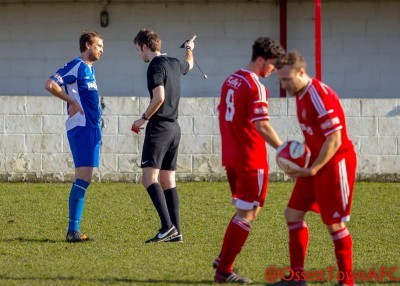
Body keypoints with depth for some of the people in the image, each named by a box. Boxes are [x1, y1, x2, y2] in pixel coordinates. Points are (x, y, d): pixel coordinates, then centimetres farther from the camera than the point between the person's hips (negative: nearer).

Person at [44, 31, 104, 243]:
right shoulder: (76, 66, -10)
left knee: (83, 179, 8)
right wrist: (72, 101, -13)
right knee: (83, 177, -14)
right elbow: (50, 85, -19)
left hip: (91, 128, 10)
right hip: (81, 128, -10)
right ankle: (72, 231, -14)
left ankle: (74, 230, 10)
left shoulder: (89, 68, 18)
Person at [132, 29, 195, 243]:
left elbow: (159, 97, -24)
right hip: (174, 127, 9)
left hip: (159, 127, -9)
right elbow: (189, 65, 38)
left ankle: (167, 226, -24)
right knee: (168, 181, 10)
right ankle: (176, 232, 6)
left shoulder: (156, 66, -13)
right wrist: (189, 49, 59)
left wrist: (143, 119, -11)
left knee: (149, 178, -13)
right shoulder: (175, 64, 13)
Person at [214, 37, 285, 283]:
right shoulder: (256, 88, -16)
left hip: (231, 157, 9)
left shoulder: (231, 81, 11)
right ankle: (224, 270, 0)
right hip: (251, 159, -9)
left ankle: (224, 259, 16)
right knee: (247, 214, -1)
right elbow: (262, 126, -23)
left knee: (247, 210, 20)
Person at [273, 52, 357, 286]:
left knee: (334, 223, -3)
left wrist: (313, 169, -21)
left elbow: (334, 140, -22)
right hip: (315, 164, 10)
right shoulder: (301, 95, 8)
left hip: (335, 165, -10)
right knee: (293, 214, 8)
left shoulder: (320, 97, -21)